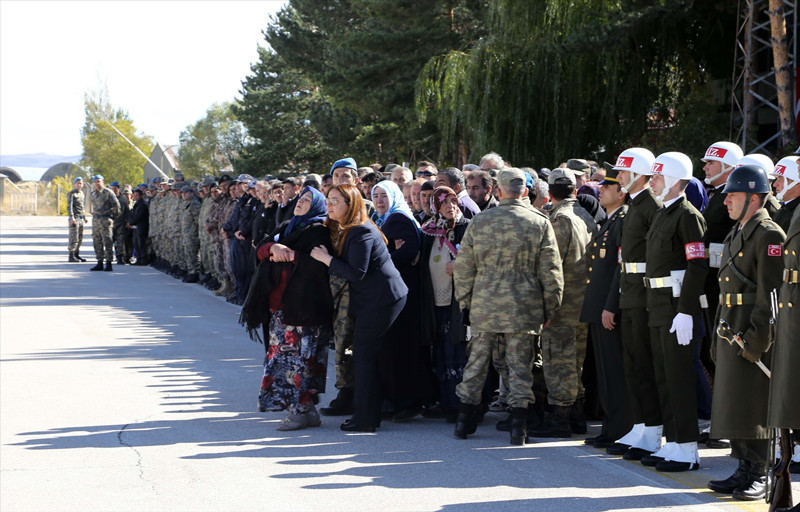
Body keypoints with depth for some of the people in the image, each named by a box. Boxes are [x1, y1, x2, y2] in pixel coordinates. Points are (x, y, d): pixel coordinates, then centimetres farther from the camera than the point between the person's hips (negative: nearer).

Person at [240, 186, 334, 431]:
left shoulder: (318, 231, -3)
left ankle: (304, 411, -5)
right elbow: (260, 249, 10)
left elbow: (316, 264, -18)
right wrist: (274, 247, -11)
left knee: (299, 356, -10)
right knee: (281, 354, 5)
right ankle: (296, 408, 10)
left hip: (304, 307, -8)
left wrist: (290, 254, -10)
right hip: (280, 304, 8)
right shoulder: (287, 228, 20)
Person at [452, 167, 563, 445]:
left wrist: (465, 302, 16)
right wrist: (550, 308, 8)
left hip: (484, 306, 1)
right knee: (519, 364, 4)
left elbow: (463, 268, 5)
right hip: (524, 307, -1)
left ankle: (465, 421, 17)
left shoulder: (479, 221, 1)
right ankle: (518, 427, 3)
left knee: (477, 361, 11)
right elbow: (550, 271, -1)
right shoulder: (540, 223, -3)